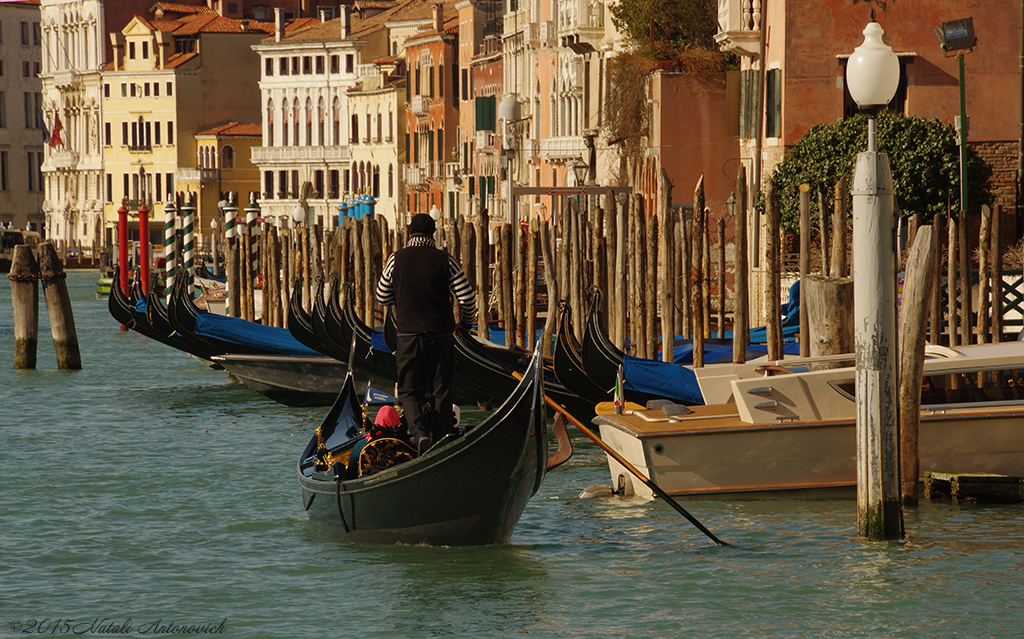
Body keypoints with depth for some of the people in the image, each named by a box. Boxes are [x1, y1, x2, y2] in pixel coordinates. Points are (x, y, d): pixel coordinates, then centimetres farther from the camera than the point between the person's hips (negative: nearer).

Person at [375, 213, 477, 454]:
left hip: (408, 335, 0)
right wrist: (466, 321, 15)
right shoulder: (445, 260, -4)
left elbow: (382, 297, 10)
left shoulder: (396, 260, -2)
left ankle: (420, 432, -17)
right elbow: (467, 297, -4)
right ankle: (440, 442, 11)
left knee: (409, 390, 7)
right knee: (440, 391, 10)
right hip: (441, 334, 0)